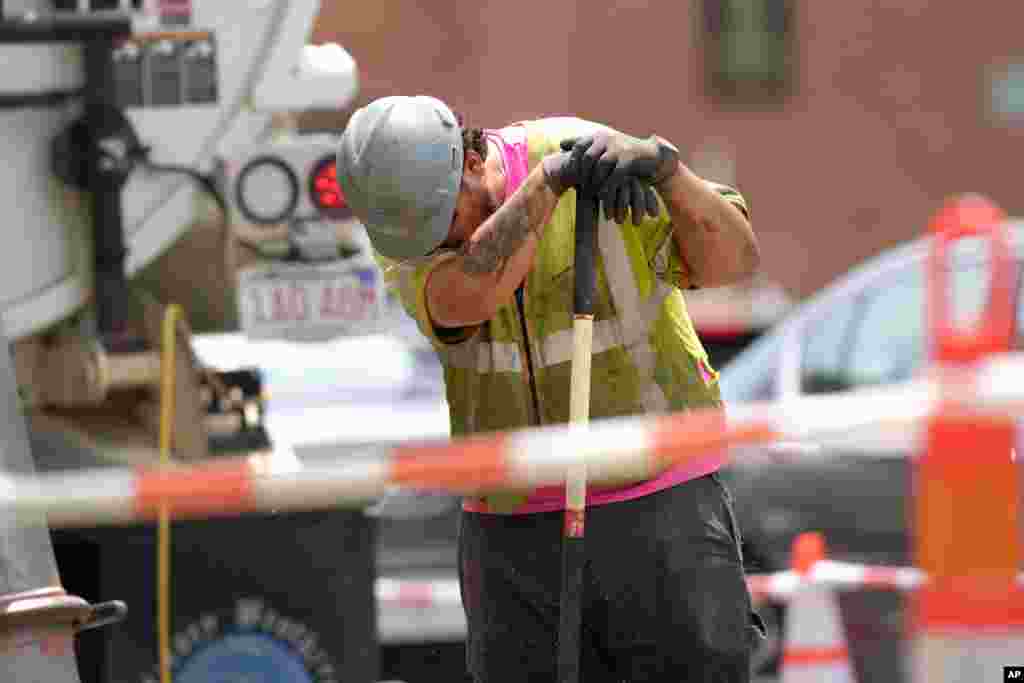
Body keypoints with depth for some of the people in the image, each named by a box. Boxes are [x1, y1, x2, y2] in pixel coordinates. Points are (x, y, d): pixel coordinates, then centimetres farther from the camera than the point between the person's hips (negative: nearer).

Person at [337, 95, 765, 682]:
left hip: (655, 503, -3)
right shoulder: (401, 217, -7)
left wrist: (663, 166, -39)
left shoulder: (611, 175, -13)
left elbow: (735, 258, -23)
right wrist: (553, 177, -37)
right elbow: (467, 300, -29)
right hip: (516, 522, 3)